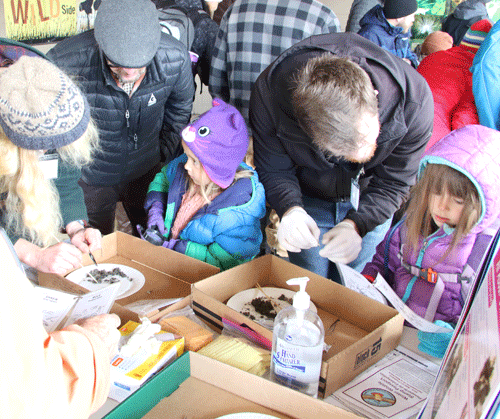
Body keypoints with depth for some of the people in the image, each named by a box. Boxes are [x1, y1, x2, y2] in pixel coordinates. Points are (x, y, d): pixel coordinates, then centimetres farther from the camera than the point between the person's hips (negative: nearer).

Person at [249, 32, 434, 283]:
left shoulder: (413, 99, -35)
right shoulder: (270, 92, -35)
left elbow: (394, 182, -21)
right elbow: (274, 170, -20)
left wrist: (355, 224, -39)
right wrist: (290, 209, -41)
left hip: (370, 207, 1)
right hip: (308, 202, 0)